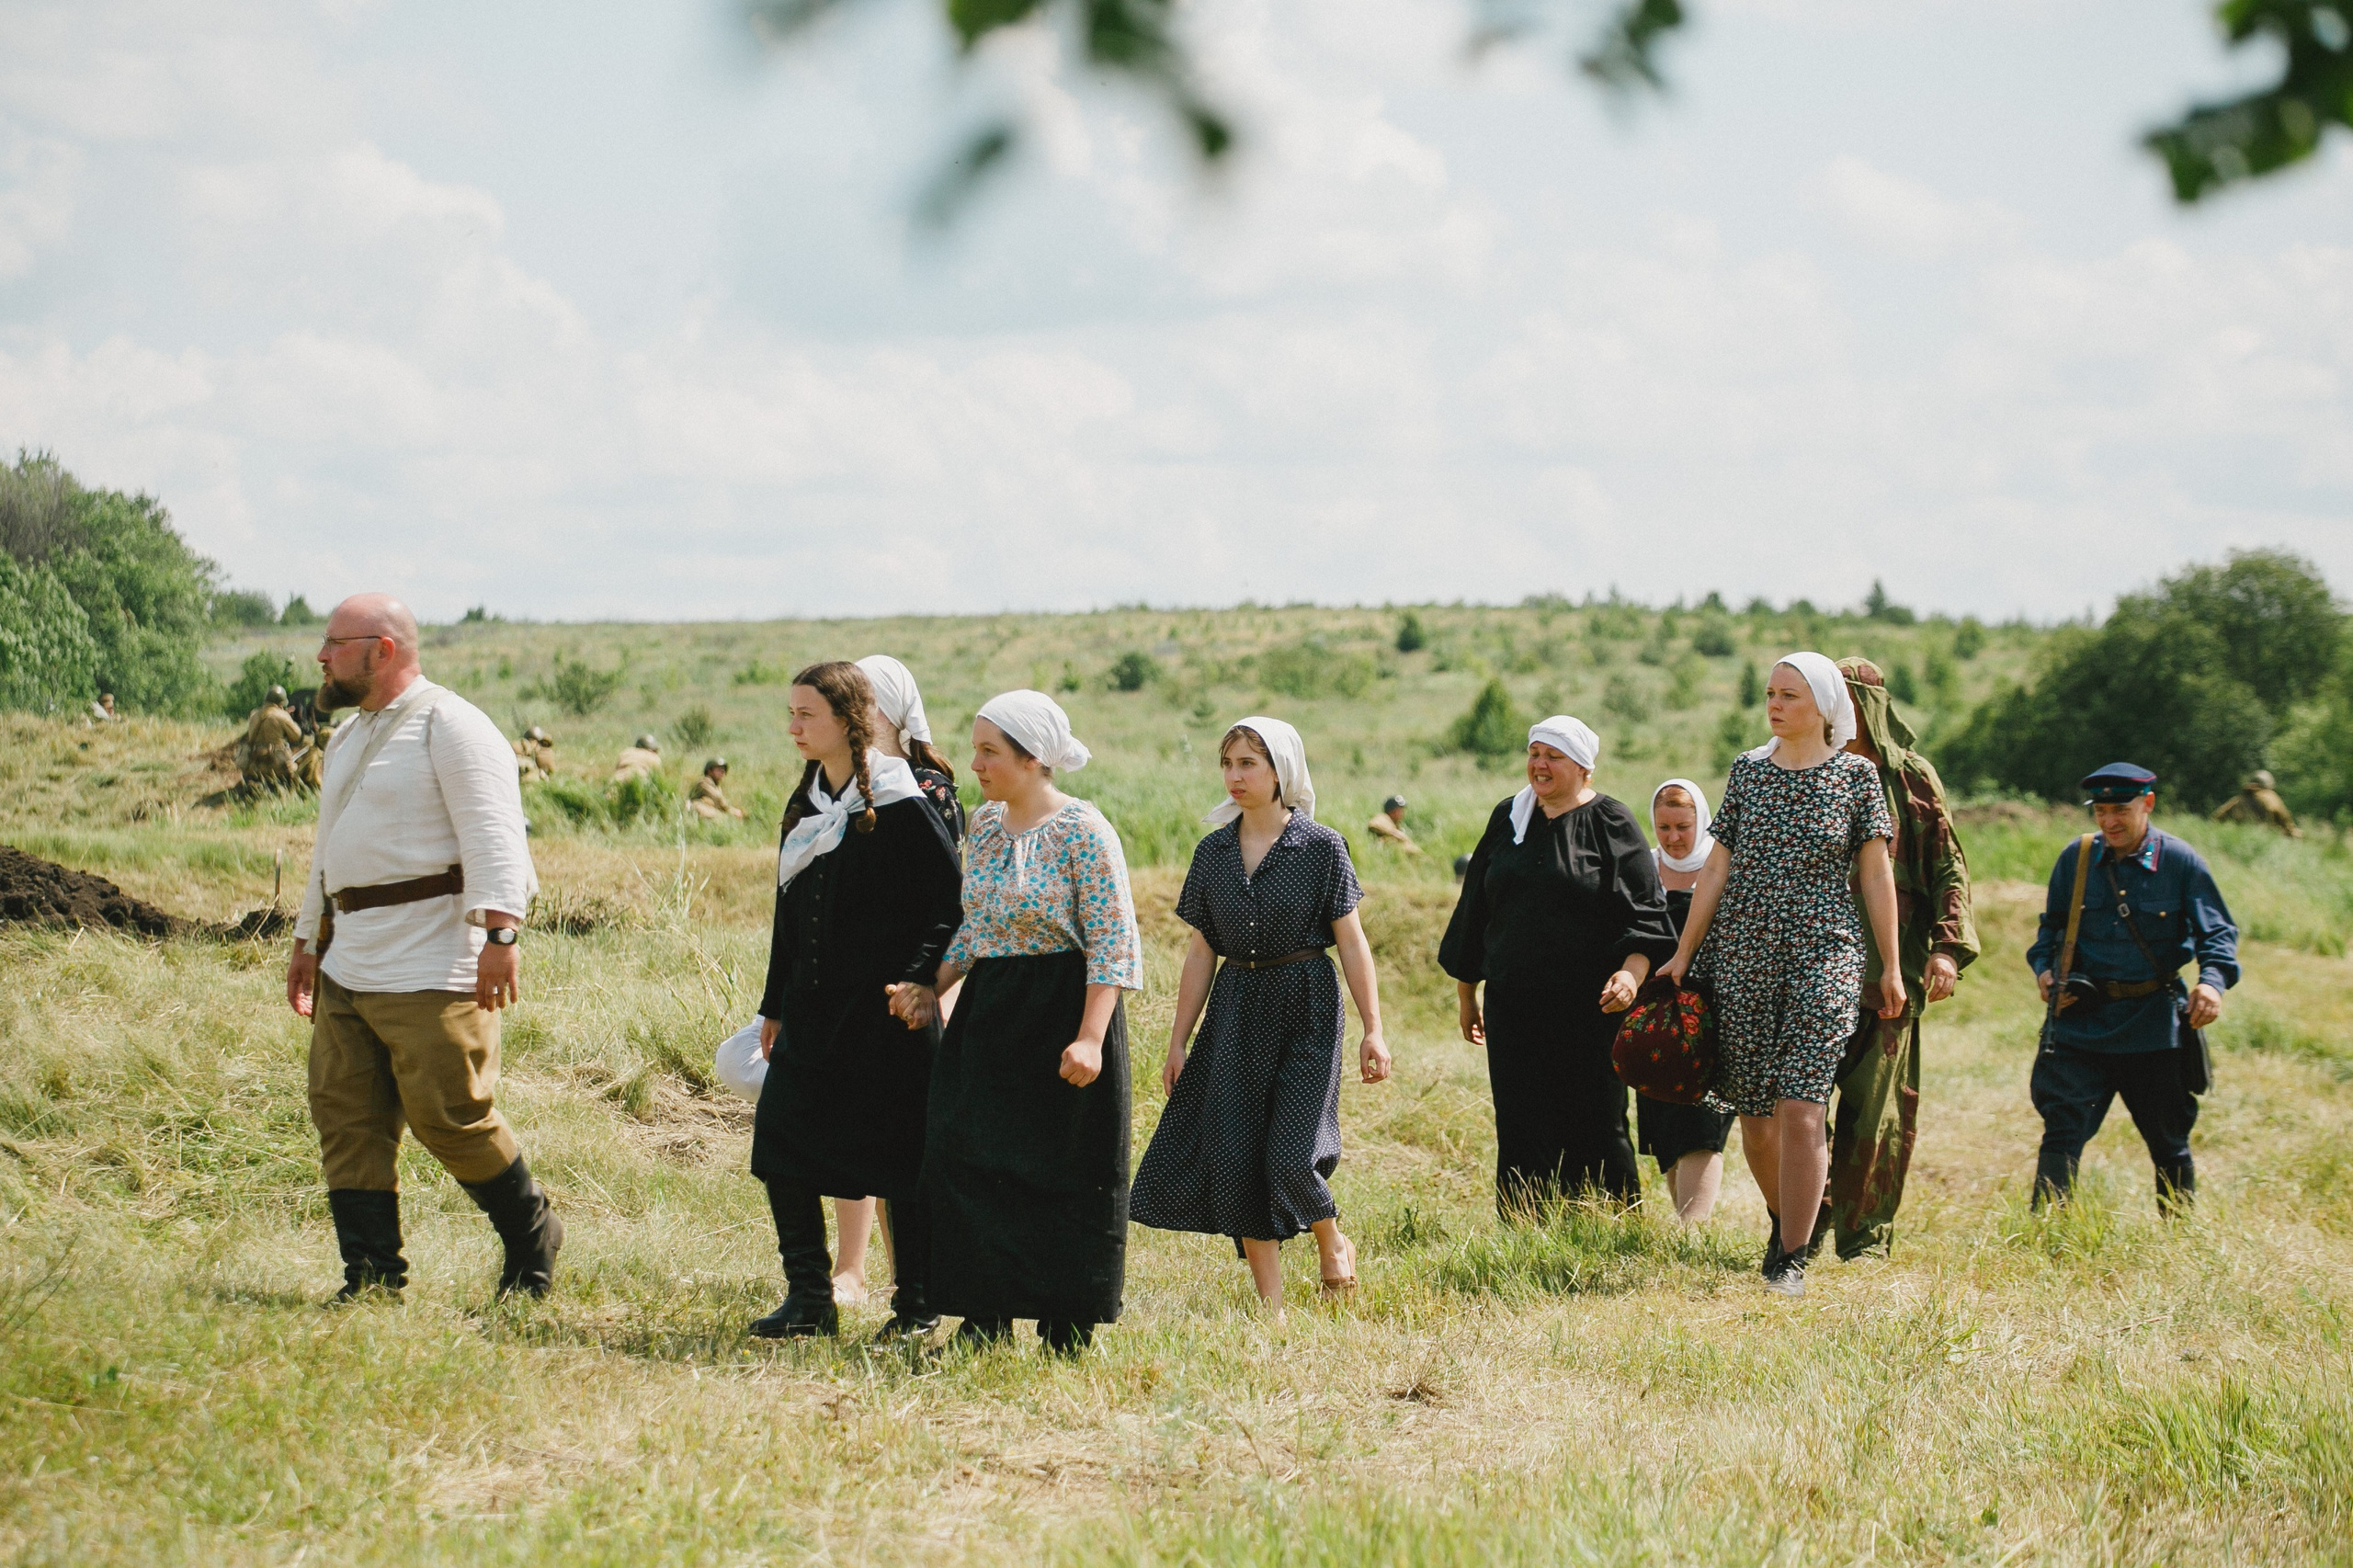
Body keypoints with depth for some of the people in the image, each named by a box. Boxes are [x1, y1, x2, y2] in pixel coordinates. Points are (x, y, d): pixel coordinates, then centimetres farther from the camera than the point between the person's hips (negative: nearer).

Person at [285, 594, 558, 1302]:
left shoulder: (450, 726, -8)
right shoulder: (350, 736, 21)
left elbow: (493, 836, -18)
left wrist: (499, 933, -28)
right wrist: (308, 939, 31)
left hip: (432, 969, -9)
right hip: (349, 967, 9)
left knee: (450, 1115, -7)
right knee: (345, 1118, 3)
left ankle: (532, 1239, 14)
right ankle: (371, 1278, 7)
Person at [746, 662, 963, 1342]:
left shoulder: (899, 807, -9)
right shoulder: (805, 806, 12)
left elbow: (953, 902, -9)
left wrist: (918, 980, -18)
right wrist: (775, 1005, 18)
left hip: (885, 1011, -7)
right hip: (814, 1008, 7)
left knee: (900, 1157, 0)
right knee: (780, 1140, -1)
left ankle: (917, 1305, 11)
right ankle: (809, 1298, 7)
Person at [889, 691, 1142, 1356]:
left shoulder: (1082, 832, -13)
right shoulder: (984, 825, 10)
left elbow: (1114, 943, -15)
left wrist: (1089, 1038, -22)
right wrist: (934, 989, 7)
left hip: (1061, 1015, -7)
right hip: (987, 1014, 7)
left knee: (1063, 1173, 0)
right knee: (966, 1161, 1)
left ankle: (1067, 1336, 10)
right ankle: (986, 1318, 9)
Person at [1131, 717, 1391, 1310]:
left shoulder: (1321, 847, -5)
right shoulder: (1213, 853, 6)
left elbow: (1352, 943, -4)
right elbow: (1201, 952, 10)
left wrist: (1373, 1030, -7)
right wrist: (1177, 1042, 9)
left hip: (1307, 1011, -4)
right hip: (1235, 1011, 4)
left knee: (1291, 1158, -13)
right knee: (1234, 1161, -2)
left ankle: (1332, 1240, 20)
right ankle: (1271, 1306, 7)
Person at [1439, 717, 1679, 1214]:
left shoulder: (1611, 823, -1)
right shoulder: (1508, 819, 13)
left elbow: (1646, 910, -5)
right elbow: (1475, 909, 20)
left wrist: (1632, 972, -23)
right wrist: (1466, 993, 20)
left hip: (1589, 1006, -4)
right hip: (1511, 1006, 4)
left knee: (1595, 1123, -2)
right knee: (1521, 1124, 1)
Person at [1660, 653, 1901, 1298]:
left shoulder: (1856, 775, 2)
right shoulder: (1747, 770, 8)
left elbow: (1875, 875, 5)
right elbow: (1716, 869, 11)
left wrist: (1891, 966, 4)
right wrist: (1682, 954, 9)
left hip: (1824, 956, -3)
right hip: (1741, 955, 3)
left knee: (1800, 1109, -13)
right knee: (1753, 1111, 5)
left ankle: (1792, 1259, -9)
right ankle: (1783, 1217, 31)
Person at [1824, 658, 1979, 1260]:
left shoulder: (1912, 778, 5)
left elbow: (1948, 869, 3)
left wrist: (1948, 948, -9)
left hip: (1888, 964, -2)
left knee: (1875, 1106, -1)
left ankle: (1866, 1235, 6)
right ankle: (1803, 1228, 7)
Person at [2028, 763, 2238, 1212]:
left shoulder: (2180, 862, -4)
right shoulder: (2075, 859, 2)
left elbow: (2218, 933, -1)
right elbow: (2051, 926, 16)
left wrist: (2213, 981, -21)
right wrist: (2043, 967, -4)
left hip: (2153, 1023, -1)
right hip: (2083, 1019, 1)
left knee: (2169, 1142, 11)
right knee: (2062, 1131, -11)